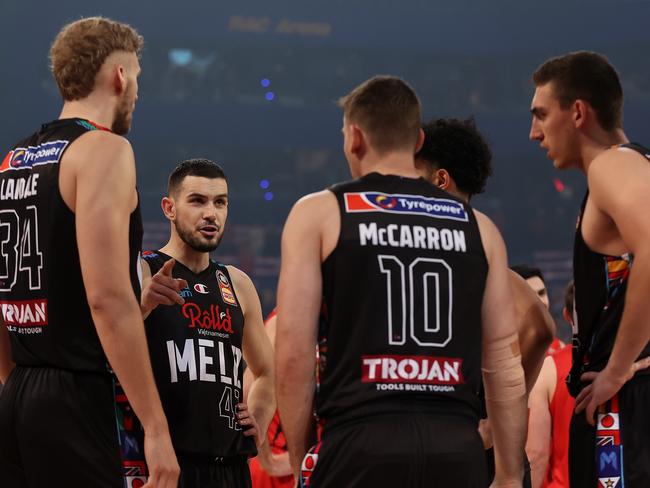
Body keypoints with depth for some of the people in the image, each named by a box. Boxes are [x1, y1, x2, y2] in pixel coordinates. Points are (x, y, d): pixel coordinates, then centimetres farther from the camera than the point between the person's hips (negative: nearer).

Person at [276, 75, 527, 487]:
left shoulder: (319, 213, 5)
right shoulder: (477, 227, 13)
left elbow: (293, 353, -2)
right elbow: (506, 364, 11)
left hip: (361, 441, -3)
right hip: (457, 447, 3)